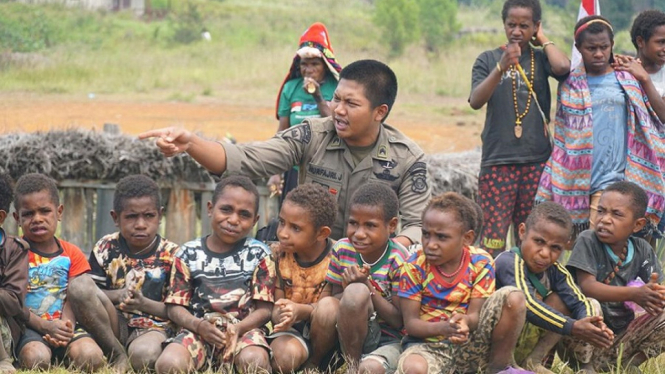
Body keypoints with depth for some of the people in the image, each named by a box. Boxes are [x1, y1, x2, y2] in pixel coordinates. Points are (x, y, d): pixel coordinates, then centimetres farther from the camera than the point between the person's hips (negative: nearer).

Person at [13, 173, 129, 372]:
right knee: (37, 359, -37)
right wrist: (45, 326, -22)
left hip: (63, 327, 4)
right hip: (29, 327, -4)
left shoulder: (72, 254, 13)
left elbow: (72, 299, 1)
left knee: (90, 356, -27)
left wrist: (66, 326, -22)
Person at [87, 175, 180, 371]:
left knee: (143, 355, -39)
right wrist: (117, 295, -22)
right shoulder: (105, 248, 1)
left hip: (153, 325, -3)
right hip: (114, 324, 3)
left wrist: (144, 304, -25)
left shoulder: (171, 255, -4)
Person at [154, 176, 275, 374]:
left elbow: (264, 309, 1)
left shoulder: (258, 254, 6)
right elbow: (175, 307, 5)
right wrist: (199, 325, -16)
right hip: (199, 330, 1)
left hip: (244, 329, -1)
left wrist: (238, 328, -19)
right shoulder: (189, 253, 8)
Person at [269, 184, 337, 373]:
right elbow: (277, 305, -5)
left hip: (323, 332, 0)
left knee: (327, 309, -34)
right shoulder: (279, 255, -5)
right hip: (292, 329, 0)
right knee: (284, 357, -34)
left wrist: (300, 310, -39)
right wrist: (280, 315, -31)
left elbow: (324, 304, -16)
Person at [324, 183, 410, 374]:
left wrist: (367, 287, -20)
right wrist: (349, 290, -18)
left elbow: (398, 321, -12)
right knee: (327, 305, -31)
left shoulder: (398, 261, -12)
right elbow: (335, 299, 4)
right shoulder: (342, 249, -1)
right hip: (349, 334, 4)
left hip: (389, 340, -4)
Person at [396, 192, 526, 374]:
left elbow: (475, 315, -10)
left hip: (470, 343, 1)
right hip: (428, 344, -1)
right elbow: (411, 323, -12)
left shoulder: (480, 263, -7)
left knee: (513, 297, -20)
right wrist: (443, 328, -34)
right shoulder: (414, 267, -10)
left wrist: (466, 322, -37)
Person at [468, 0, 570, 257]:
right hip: (498, 160, -2)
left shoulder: (541, 58, 8)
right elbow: (476, 101, -10)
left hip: (537, 160, 2)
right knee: (492, 238, -9)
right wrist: (502, 67, -24)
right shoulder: (488, 60, 5)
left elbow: (563, 67, -16)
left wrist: (543, 39, 1)